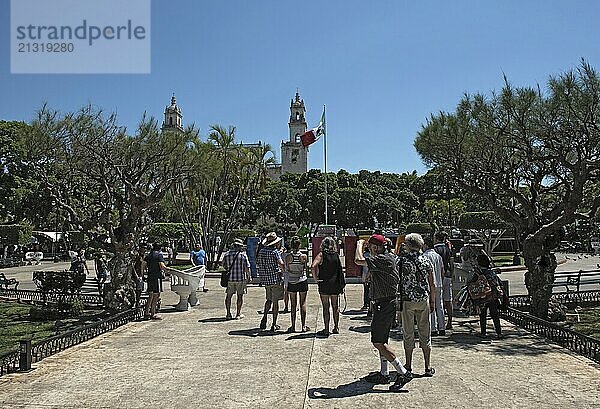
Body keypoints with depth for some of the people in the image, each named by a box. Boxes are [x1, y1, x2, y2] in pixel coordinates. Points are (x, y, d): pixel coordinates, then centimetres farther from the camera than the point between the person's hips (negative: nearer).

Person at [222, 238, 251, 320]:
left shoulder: (227, 254, 2)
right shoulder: (243, 255, -5)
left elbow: (224, 266, 9)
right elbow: (247, 267, -5)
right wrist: (249, 277, 6)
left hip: (230, 278, 2)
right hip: (241, 278, -2)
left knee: (228, 296, 12)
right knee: (240, 296, 7)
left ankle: (228, 314, 13)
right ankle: (238, 314, 9)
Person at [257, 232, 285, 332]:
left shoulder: (261, 251, 6)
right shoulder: (275, 251, -14)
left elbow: (257, 264, 15)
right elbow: (281, 263, -27)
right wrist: (282, 271, -10)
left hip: (265, 279, 6)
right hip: (276, 279, -6)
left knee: (269, 299, 24)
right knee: (275, 302, 3)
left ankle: (264, 318, 11)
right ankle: (274, 325, 8)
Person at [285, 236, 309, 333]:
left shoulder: (288, 256, -8)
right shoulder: (303, 256, -9)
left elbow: (287, 269, -4)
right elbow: (305, 268, 0)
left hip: (291, 282, 1)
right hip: (302, 281, -1)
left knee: (293, 305, 8)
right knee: (303, 304, 7)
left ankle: (293, 326, 10)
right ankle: (303, 326, 10)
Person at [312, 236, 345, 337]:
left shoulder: (321, 255, -8)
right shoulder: (336, 255, 4)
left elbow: (313, 266, -23)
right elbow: (340, 269, 10)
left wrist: (315, 278, -14)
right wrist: (341, 285, 16)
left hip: (324, 284, -4)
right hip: (335, 284, 4)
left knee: (326, 307, 1)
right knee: (335, 307, 14)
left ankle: (326, 330, 3)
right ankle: (336, 328, 22)